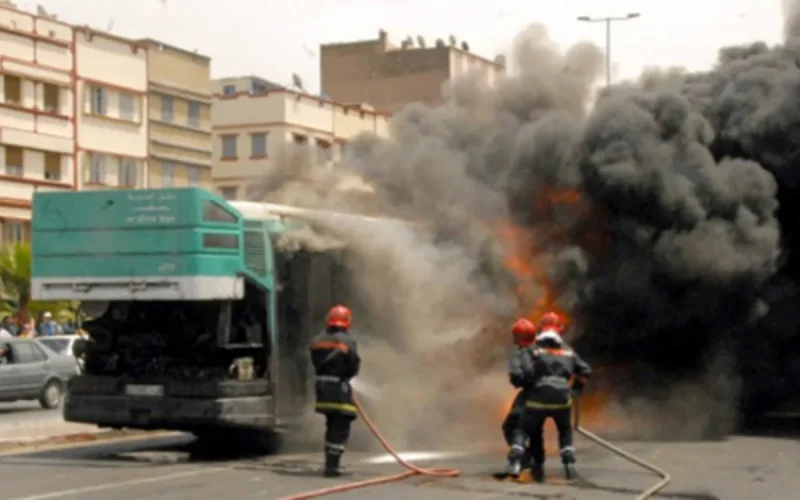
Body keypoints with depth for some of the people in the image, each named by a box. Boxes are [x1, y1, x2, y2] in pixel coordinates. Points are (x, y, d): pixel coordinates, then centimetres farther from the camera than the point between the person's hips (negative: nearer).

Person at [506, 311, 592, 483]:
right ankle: (569, 461, 8)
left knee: (525, 429, 17)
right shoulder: (568, 351, 17)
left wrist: (525, 385, 10)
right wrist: (575, 388, 29)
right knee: (565, 430, 26)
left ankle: (516, 459, -3)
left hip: (538, 398, -2)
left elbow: (525, 372, -10)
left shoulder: (531, 350, 6)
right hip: (562, 398, 2)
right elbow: (586, 371, 17)